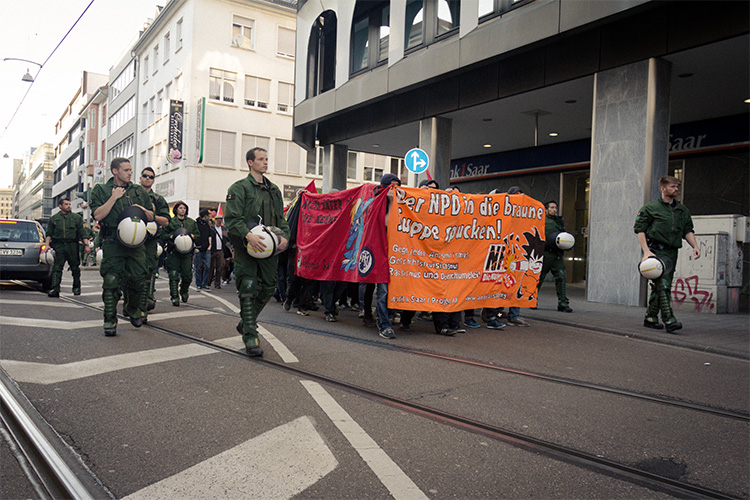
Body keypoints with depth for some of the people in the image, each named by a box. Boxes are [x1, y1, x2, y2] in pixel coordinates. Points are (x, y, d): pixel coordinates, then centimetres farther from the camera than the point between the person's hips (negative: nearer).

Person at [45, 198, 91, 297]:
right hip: (59, 245, 0)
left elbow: (82, 233, 8)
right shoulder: (54, 218, 15)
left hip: (73, 245, 0)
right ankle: (55, 289, -15)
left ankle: (76, 287, 20)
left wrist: (86, 245, -1)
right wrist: (47, 244, -1)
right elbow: (49, 233, 14)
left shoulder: (77, 217, 13)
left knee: (75, 268, 5)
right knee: (57, 268, -9)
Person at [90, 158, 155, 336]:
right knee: (111, 281, -8)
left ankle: (133, 308, 28)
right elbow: (98, 215, -8)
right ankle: (110, 320, 1)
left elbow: (151, 217, 19)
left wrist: (142, 209, -2)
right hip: (113, 243, -3)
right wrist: (114, 197, -8)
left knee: (138, 278, 0)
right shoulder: (101, 190, 7)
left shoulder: (139, 191, 16)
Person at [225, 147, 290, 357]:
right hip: (246, 246, -6)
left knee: (269, 286, 9)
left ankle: (247, 321, 31)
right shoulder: (239, 188, 0)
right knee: (248, 288, -9)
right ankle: (250, 336, -6)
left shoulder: (274, 190, 19)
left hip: (268, 247, 6)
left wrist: (285, 236, 1)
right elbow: (232, 218, -9)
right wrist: (248, 235, -25)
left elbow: (281, 217, 20)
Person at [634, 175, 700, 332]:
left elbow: (688, 230, 21)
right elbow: (639, 229, -4)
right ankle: (668, 319, -22)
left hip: (672, 253, 6)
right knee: (663, 284, -17)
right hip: (656, 250, -6)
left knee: (660, 286, 8)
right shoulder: (650, 208, 0)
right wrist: (646, 251, -14)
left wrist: (695, 246, 3)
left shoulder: (683, 210, 17)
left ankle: (650, 317, 19)